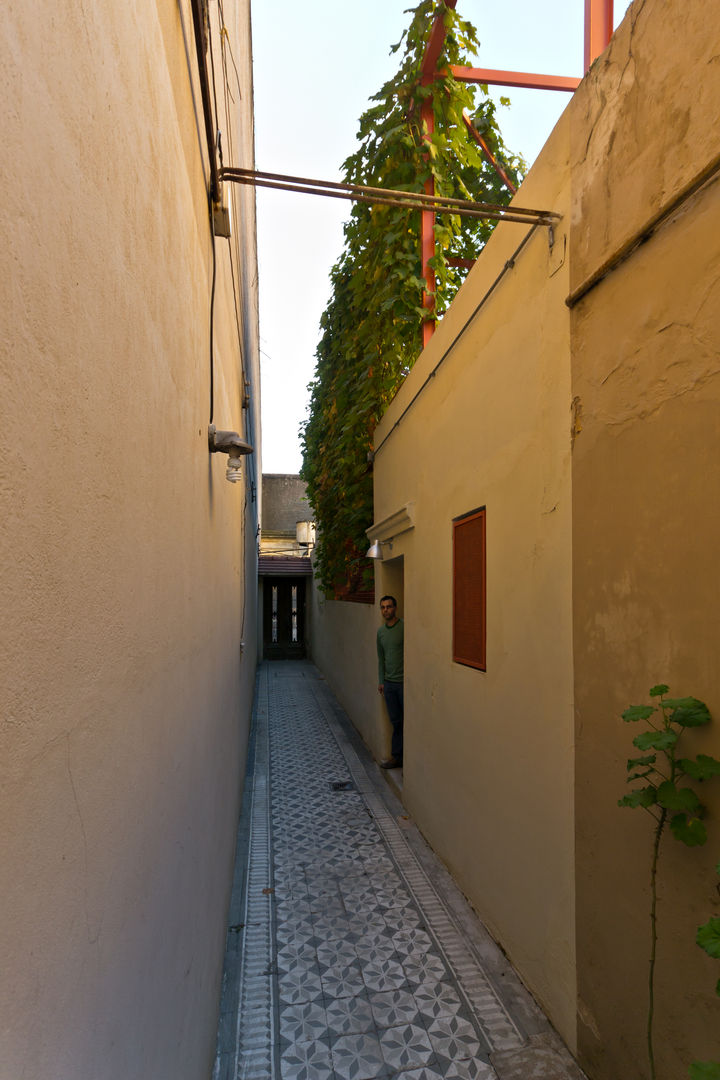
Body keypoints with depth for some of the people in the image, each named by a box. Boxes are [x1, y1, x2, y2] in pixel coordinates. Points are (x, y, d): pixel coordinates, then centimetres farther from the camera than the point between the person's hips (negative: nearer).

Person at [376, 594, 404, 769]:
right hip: (389, 682, 6)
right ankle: (397, 757, 19)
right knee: (396, 722, 12)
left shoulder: (404, 628, -11)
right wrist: (380, 681, 17)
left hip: (404, 682, -6)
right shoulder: (381, 631, 11)